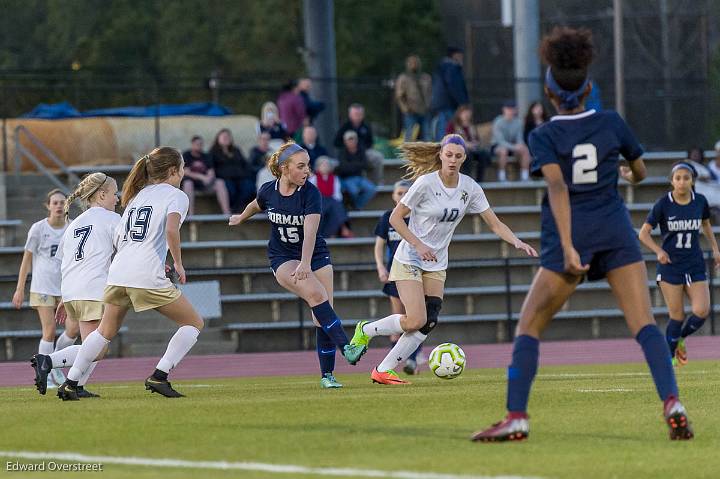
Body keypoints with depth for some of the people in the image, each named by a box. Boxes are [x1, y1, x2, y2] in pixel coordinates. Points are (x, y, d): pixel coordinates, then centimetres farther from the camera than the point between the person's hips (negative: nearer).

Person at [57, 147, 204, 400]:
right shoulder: (176, 196, 2)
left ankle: (70, 383, 17)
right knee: (193, 323, 7)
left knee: (105, 332, 23)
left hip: (118, 272, 7)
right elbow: (172, 230, -17)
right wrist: (178, 264, -4)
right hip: (148, 277, -7)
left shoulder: (139, 195, 22)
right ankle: (158, 376, -4)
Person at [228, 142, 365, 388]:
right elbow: (256, 205, 19)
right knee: (316, 293, -27)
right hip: (283, 258, 0)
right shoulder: (268, 191, -7)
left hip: (314, 255, 0)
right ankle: (346, 348, -33)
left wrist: (306, 264, -42)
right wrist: (241, 218, 39)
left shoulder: (310, 192, -16)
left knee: (322, 316, -8)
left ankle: (327, 374, 0)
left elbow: (310, 230, -28)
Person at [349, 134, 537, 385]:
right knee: (416, 321, -17)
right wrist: (419, 245, -21)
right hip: (409, 260, -6)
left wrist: (517, 242, -17)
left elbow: (494, 223, 0)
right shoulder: (425, 183, -17)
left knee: (428, 324, -7)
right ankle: (365, 330, 9)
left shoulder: (470, 188, -2)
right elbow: (395, 218, -11)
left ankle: (384, 370, 2)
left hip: (436, 265, 6)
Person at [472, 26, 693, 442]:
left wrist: (568, 247, -25)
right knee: (645, 324, -5)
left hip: (570, 236, -2)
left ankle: (517, 417, 1)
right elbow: (641, 173, 18)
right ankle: (672, 403, -23)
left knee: (529, 327, 8)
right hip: (616, 232, 2)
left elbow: (558, 187, -18)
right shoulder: (612, 123, 5)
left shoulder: (544, 137, -3)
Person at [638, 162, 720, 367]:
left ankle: (680, 339, 18)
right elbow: (644, 233, -7)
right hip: (670, 265, -3)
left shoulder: (700, 201, 0)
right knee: (677, 316, -3)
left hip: (695, 265, 3)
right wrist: (659, 251, -23)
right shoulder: (663, 204, -10)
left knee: (702, 311, -11)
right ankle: (669, 356, 15)